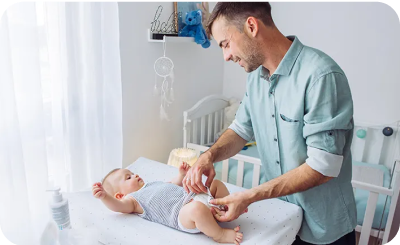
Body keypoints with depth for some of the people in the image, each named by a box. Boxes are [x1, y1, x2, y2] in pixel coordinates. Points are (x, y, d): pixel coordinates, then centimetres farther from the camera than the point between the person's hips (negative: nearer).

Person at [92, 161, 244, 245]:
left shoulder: (153, 184, 31)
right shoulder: (133, 199, 4)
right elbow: (118, 205, -16)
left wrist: (181, 174, 30)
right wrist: (104, 196, -33)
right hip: (184, 214, -9)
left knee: (216, 183, 18)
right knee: (197, 209, -42)